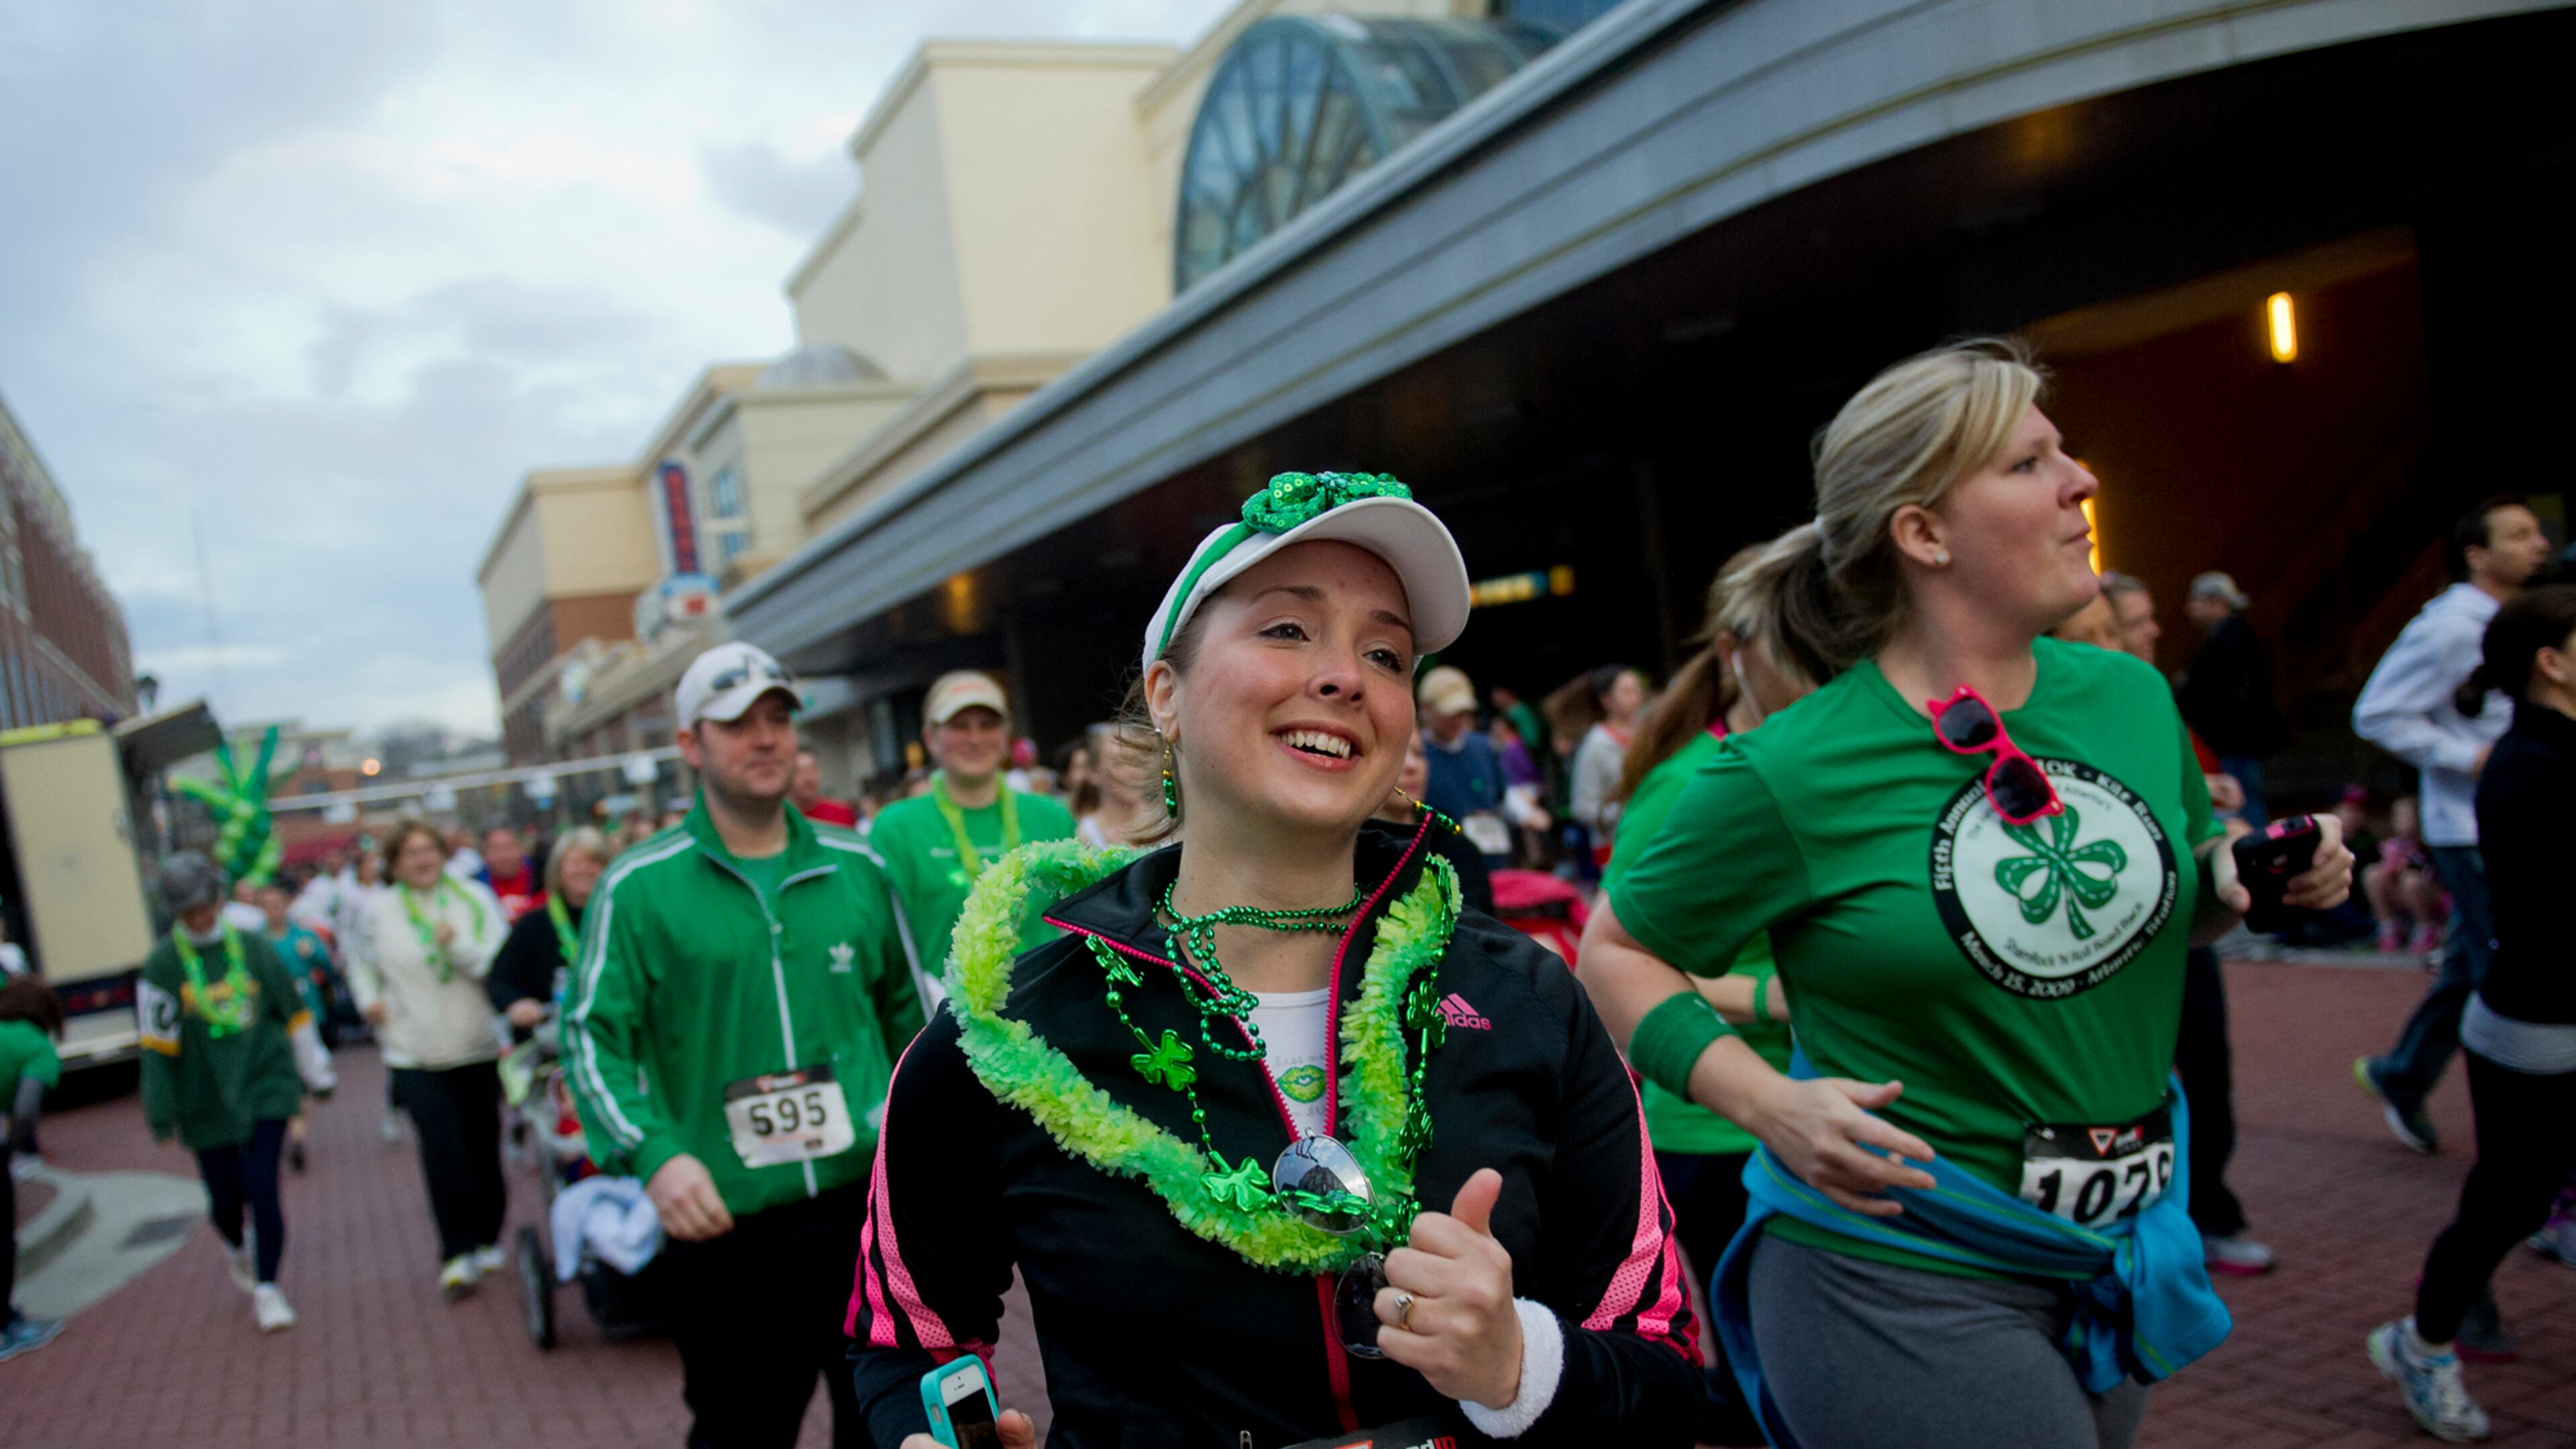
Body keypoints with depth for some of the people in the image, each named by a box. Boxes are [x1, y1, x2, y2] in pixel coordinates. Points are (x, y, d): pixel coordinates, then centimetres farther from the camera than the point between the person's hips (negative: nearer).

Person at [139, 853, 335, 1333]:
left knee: (262, 1187, -9)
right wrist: (160, 1109, -3)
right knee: (225, 1197, 9)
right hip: (206, 1101, 0)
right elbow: (157, 1042, -3)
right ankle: (239, 1249, 43)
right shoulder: (162, 964, -4)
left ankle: (267, 1288, 3)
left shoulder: (253, 947, 1)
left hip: (266, 1086, 0)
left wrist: (316, 1074, 15)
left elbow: (294, 1013, 10)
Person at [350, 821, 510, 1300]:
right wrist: (369, 999, 4)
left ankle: (487, 1241, 26)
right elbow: (361, 962, 21)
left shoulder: (475, 898, -1)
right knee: (443, 1151, -12)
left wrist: (458, 945, -23)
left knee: (484, 1147, 8)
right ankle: (456, 1256, -5)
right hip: (416, 1056, -1)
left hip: (478, 1049, 1)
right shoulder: (382, 911, 2)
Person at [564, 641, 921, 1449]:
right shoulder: (639, 889, -3)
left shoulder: (856, 869, 6)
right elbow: (593, 1036, -6)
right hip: (725, 1227, -2)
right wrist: (654, 1153, -20)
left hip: (867, 1203, 2)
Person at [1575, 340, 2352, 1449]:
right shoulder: (1793, 773, -18)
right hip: (1898, 1274, -6)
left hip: (2118, 1254, 6)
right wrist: (1763, 1099, -21)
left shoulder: (2131, 696, 0)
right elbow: (1616, 949, -9)